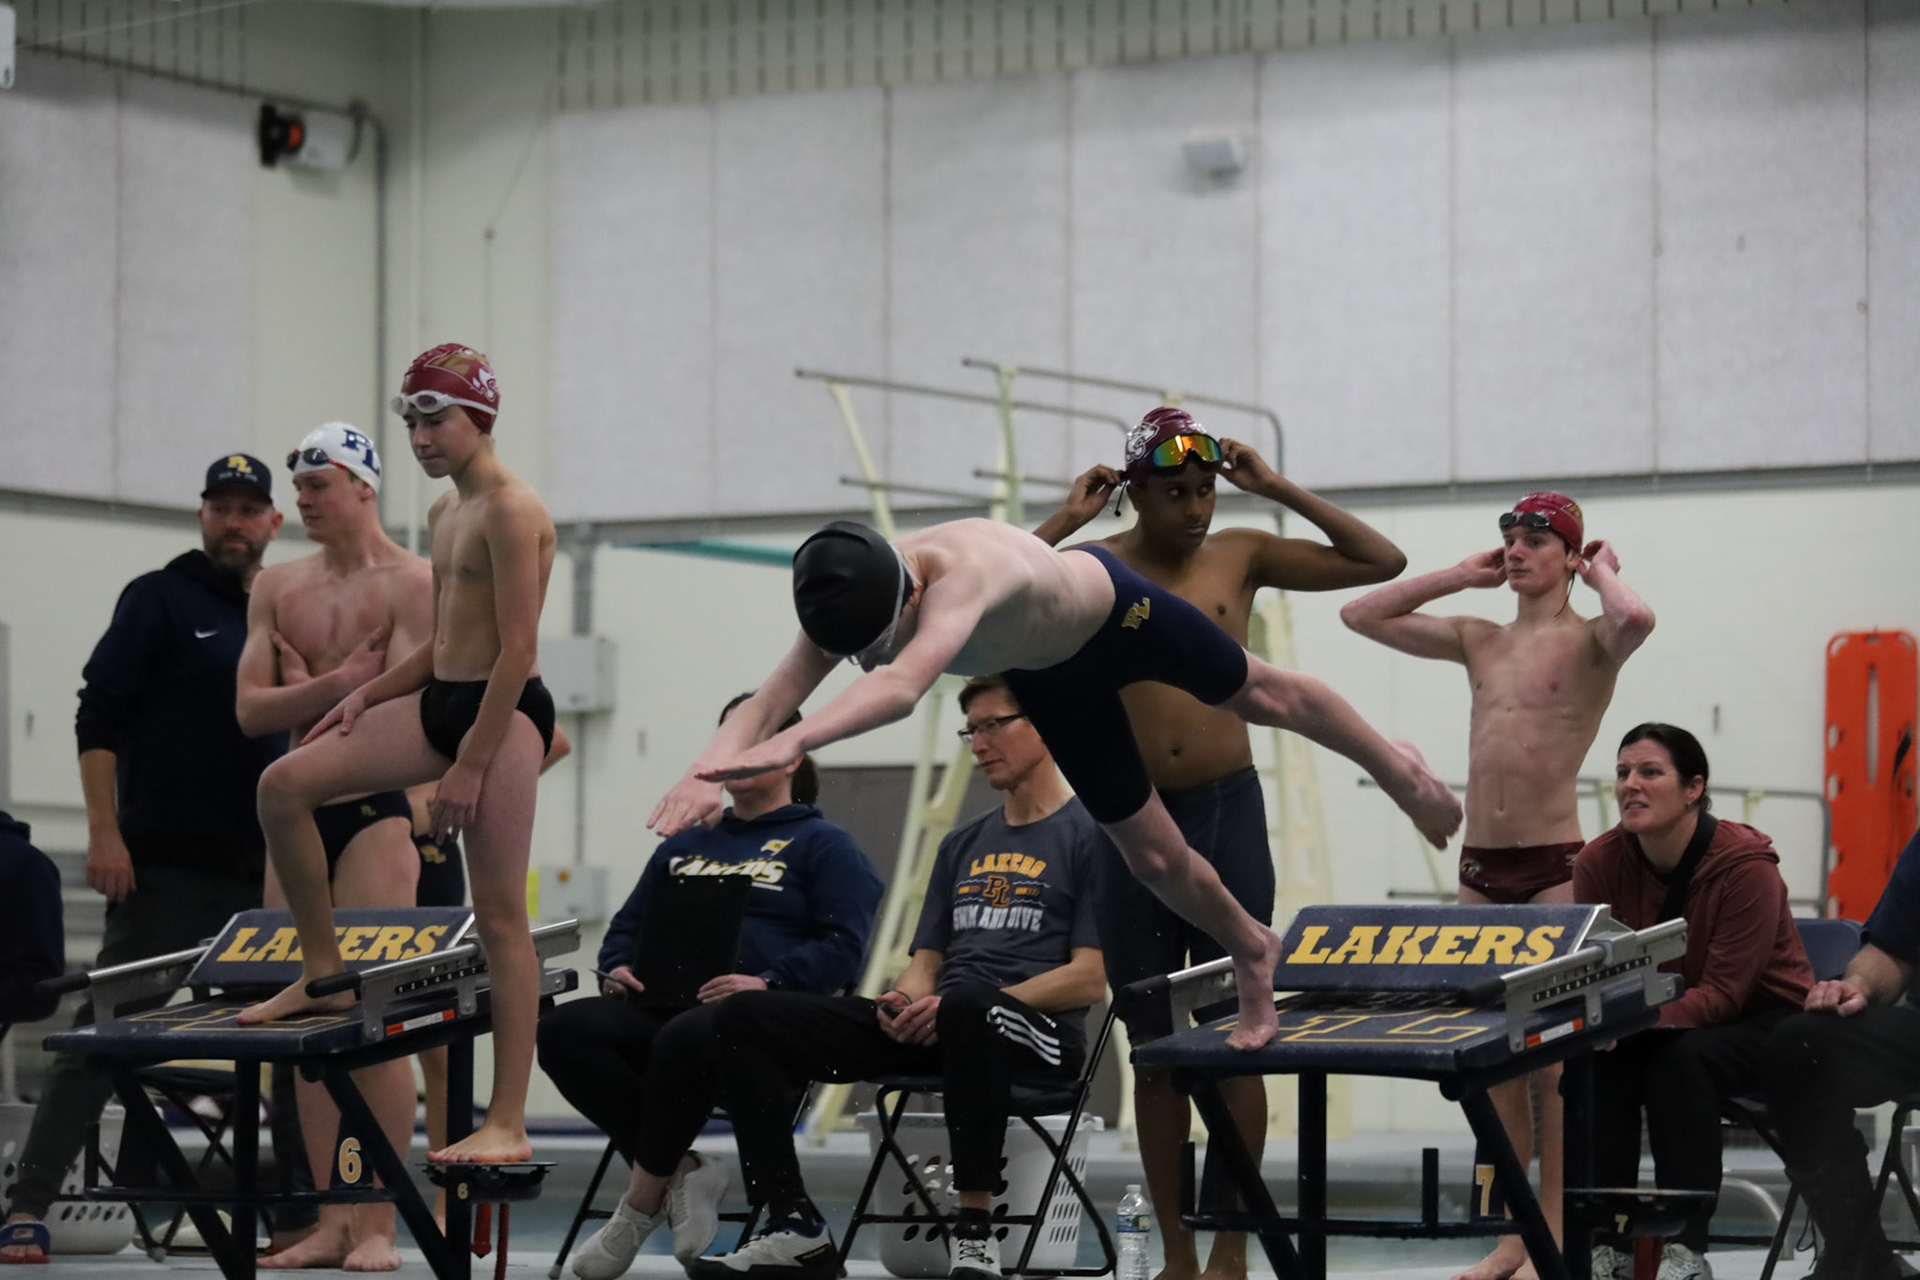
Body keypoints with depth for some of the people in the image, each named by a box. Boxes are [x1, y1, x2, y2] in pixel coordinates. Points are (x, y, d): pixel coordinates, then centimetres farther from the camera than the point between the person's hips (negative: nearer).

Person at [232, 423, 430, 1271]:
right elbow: (250, 710, 3)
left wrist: (302, 693, -4)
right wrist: (338, 684, -9)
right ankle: (329, 1220, 7)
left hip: (376, 812, -6)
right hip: (298, 816, 6)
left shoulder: (412, 583, -4)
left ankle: (379, 1224, -8)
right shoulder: (277, 587, 12)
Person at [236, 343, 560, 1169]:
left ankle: (509, 1123, -7)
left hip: (503, 713, -9)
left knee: (499, 915, -8)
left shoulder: (511, 511, -13)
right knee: (285, 786, -2)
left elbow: (519, 649, -19)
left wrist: (470, 767, -21)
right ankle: (322, 974, 9)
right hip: (440, 701, 9)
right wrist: (368, 696, 7)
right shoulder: (445, 513, 16)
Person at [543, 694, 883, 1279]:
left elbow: (845, 945, -5)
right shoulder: (685, 845, 29)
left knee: (682, 1040, -40)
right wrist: (617, 969, 6)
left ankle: (643, 1198, -21)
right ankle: (681, 1169, -20)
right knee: (562, 1029, -24)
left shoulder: (821, 844, 9)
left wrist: (769, 984, -20)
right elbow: (628, 925, 31)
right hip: (661, 1005, 6)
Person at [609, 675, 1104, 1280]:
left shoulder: (1088, 834, 2)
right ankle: (796, 1231, -16)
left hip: (1036, 1028, -7)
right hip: (928, 1028, 7)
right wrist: (906, 999, -3)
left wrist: (953, 1007, -16)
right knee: (743, 1017, -8)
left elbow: (1090, 978, -8)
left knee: (967, 1004, -45)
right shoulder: (963, 843, 25)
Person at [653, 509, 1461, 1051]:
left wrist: (789, 745, -80)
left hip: (1113, 609, -5)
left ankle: (1391, 765, 54)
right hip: (1050, 681, 5)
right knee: (1154, 859, 13)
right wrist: (709, 772, -60)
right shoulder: (848, 603, -31)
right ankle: (1250, 953, 42)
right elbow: (771, 698, -40)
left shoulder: (963, 572, -51)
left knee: (1264, 698, 23)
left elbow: (902, 687, -67)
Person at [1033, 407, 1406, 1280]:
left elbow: (1382, 562, 4)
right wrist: (1062, 522, -10)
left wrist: (1279, 490, -1)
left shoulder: (1241, 556, 4)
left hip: (1229, 813, 0)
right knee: (1154, 1047, 6)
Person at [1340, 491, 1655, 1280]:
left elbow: (1635, 619, -28)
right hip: (1479, 867, 6)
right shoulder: (1477, 641, 14)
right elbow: (1360, 616, 17)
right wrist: (1461, 577, 14)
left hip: (1555, 868, -6)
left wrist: (1602, 573, -7)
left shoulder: (1590, 643, -3)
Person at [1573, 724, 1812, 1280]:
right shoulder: (1600, 863, -10)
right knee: (1597, 1064, -26)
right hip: (1667, 1019, 5)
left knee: (1682, 1060, -34)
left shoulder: (1747, 867, -24)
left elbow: (1722, 994, -27)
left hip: (1764, 1018, -5)